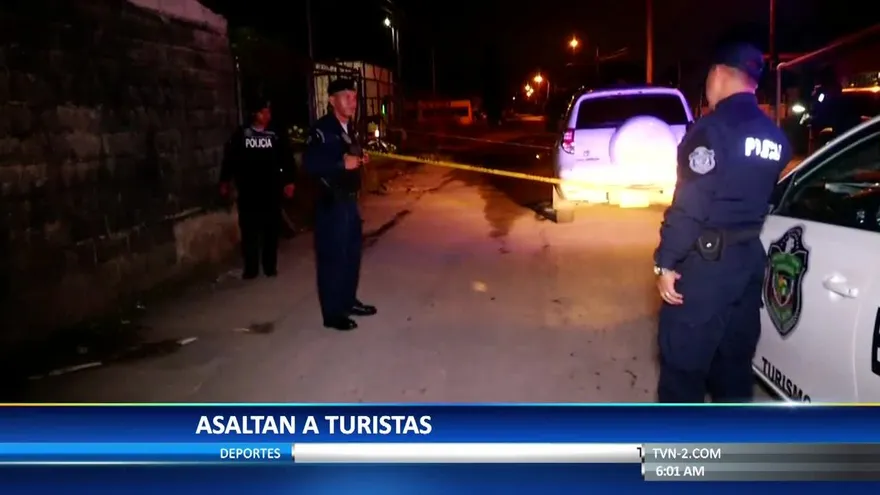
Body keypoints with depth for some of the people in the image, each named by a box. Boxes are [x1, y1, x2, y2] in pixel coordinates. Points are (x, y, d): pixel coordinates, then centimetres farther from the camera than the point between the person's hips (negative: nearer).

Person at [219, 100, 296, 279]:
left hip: (271, 189, 1)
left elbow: (287, 159, 3)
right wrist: (225, 181, 3)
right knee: (249, 229, 2)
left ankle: (270, 266, 18)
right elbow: (230, 158, 5)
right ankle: (250, 268, 10)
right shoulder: (241, 135, 2)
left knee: (272, 229, 7)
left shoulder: (276, 136, 3)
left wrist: (289, 181, -3)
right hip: (248, 190, -1)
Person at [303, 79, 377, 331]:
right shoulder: (321, 130, -16)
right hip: (331, 202, -9)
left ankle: (349, 301, 32)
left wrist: (361, 159, 5)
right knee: (333, 256, -2)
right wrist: (342, 164, -25)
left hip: (350, 199, 9)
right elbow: (310, 164, -25)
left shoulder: (350, 129, 11)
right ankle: (332, 313, 7)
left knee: (352, 253, 17)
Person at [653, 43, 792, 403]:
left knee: (683, 361, 1)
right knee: (734, 358, 18)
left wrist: (666, 262, -15)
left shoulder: (712, 128, -15)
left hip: (706, 261, -8)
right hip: (749, 257, 8)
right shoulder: (776, 138, 11)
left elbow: (689, 205, -19)